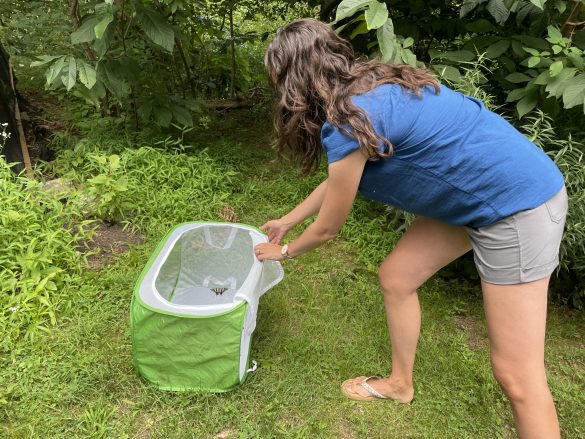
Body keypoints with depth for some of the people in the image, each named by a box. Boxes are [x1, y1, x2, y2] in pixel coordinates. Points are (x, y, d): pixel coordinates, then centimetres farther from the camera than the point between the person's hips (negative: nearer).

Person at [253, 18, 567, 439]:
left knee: (516, 374, -2)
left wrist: (284, 251, 12)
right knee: (395, 278, 15)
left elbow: (327, 228, -9)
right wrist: (287, 221, 28)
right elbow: (338, 180, 18)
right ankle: (400, 383, 36)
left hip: (518, 203, -9)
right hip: (474, 194, 10)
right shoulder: (366, 88, 4)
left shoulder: (348, 121, -24)